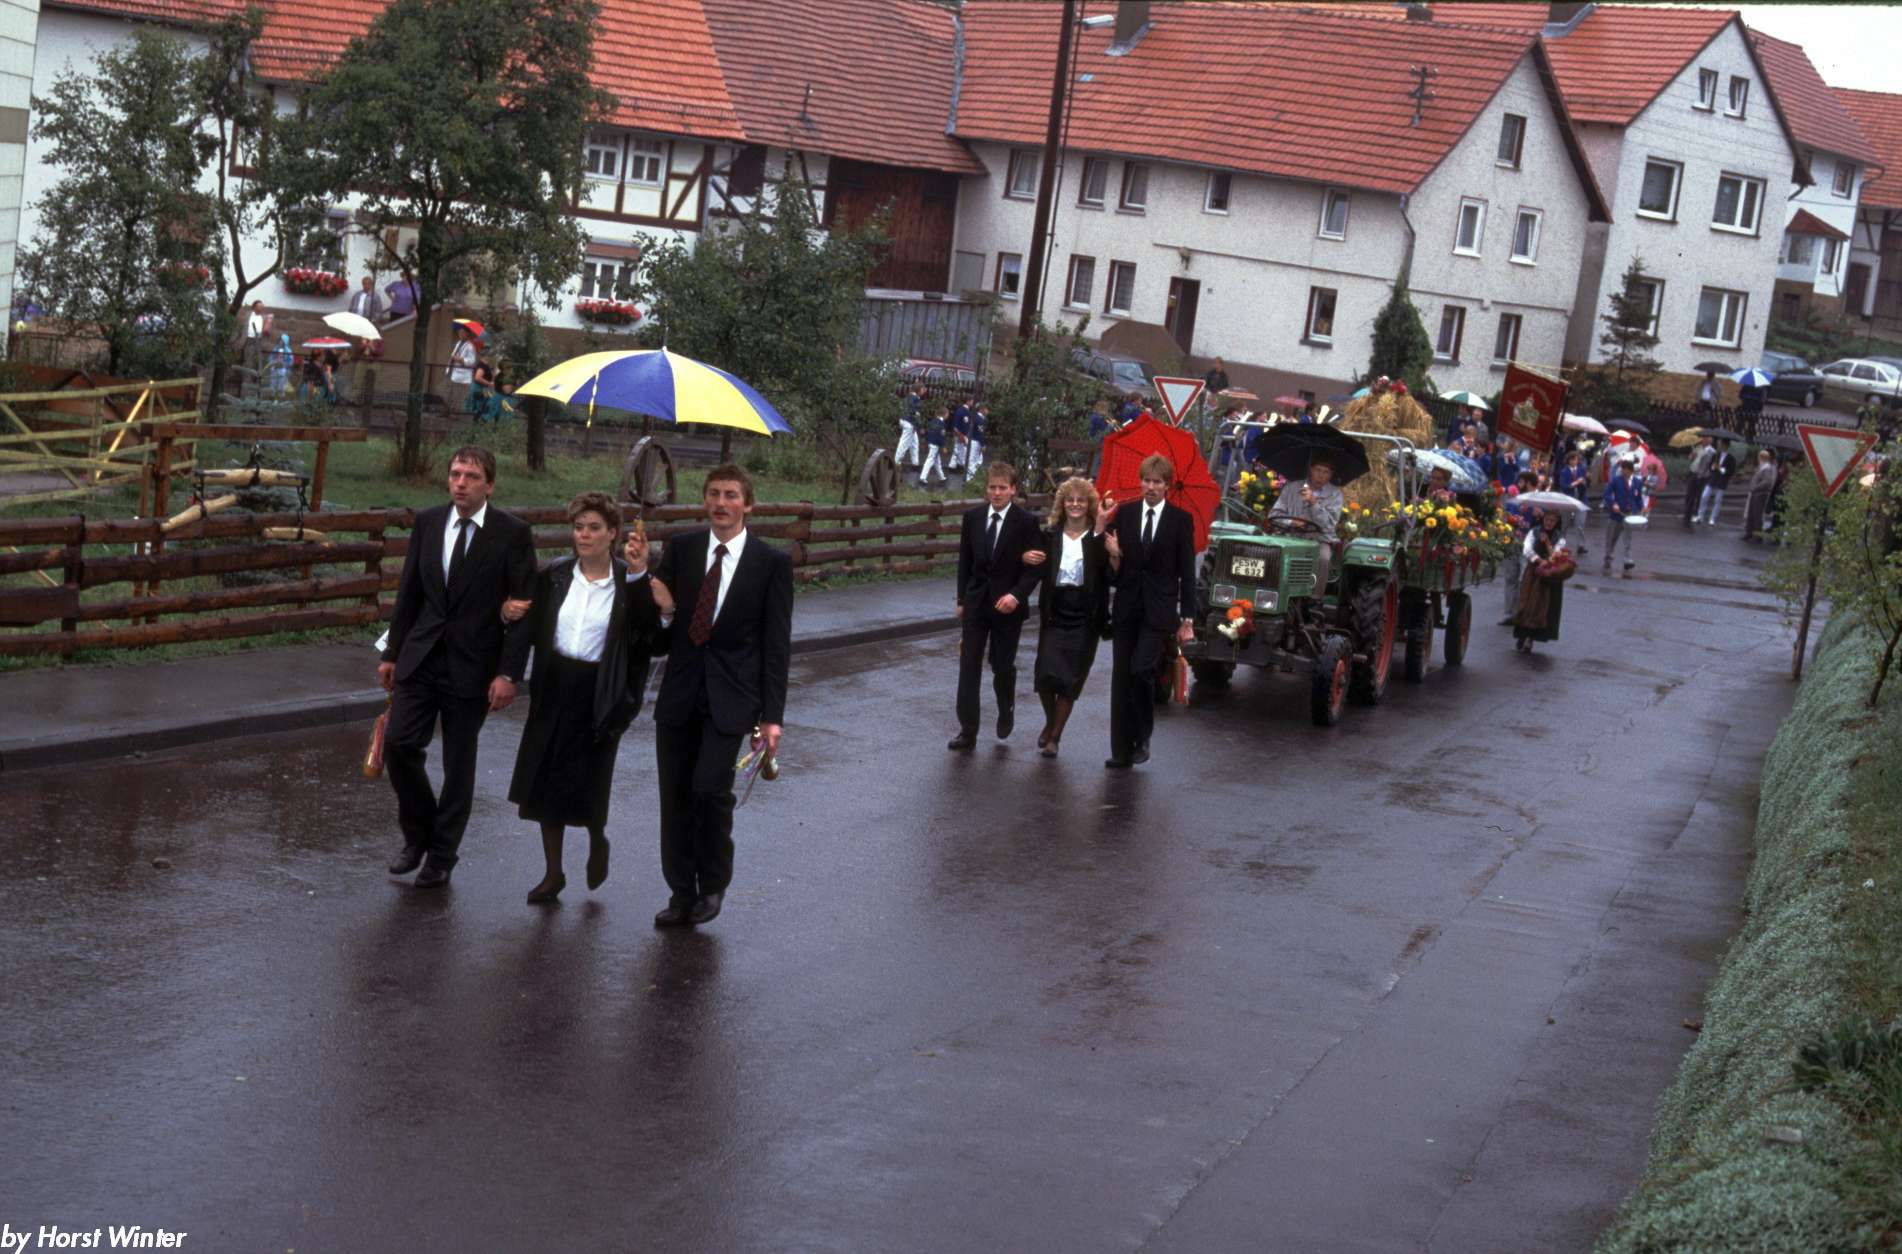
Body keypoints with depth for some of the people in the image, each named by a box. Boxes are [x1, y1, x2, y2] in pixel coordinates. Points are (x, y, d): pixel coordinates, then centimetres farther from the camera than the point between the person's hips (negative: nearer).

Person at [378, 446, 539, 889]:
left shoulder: (512, 534, -8)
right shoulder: (427, 522, 4)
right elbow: (409, 592, 11)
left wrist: (508, 673, -13)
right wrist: (392, 653, 11)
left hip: (471, 666, -3)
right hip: (421, 656, 3)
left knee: (459, 764, 6)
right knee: (399, 743, -6)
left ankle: (441, 855, 21)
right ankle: (417, 835, 17)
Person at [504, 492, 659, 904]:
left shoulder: (628, 582, -8)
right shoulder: (555, 576, 3)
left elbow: (646, 627, -26)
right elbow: (533, 631, 10)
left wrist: (638, 573, -35)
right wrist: (512, 615, -11)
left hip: (599, 696, -4)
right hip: (554, 689, 4)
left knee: (587, 784, 1)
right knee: (546, 781, 8)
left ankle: (597, 840, 35)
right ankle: (553, 873, 21)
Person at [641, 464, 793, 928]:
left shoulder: (772, 563, -3)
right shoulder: (680, 550, 4)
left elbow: (776, 645, -2)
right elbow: (659, 636, 9)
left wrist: (772, 716, -6)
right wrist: (663, 612, -15)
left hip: (730, 697, -3)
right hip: (680, 693, 3)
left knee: (711, 787, -16)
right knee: (675, 797, 7)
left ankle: (713, 884, 7)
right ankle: (681, 894, 21)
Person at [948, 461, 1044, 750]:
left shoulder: (1026, 522, -10)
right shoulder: (972, 517, 2)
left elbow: (1033, 567, -9)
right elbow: (965, 561, 9)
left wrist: (1016, 595, -22)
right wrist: (962, 599, 8)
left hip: (1007, 604, -3)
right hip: (975, 603, 3)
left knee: (1002, 665, 6)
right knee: (969, 666, -2)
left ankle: (1006, 711, 36)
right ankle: (967, 731, 1)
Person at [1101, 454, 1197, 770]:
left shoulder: (1181, 520, 0)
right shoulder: (1124, 514, 6)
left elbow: (1187, 572, 0)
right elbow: (1115, 570, 10)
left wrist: (1187, 619, -3)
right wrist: (1114, 555, -13)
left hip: (1159, 610, -3)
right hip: (1126, 608, 3)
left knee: (1142, 669, -18)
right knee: (1121, 678, 3)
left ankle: (1142, 738, 2)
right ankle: (1122, 751, 10)